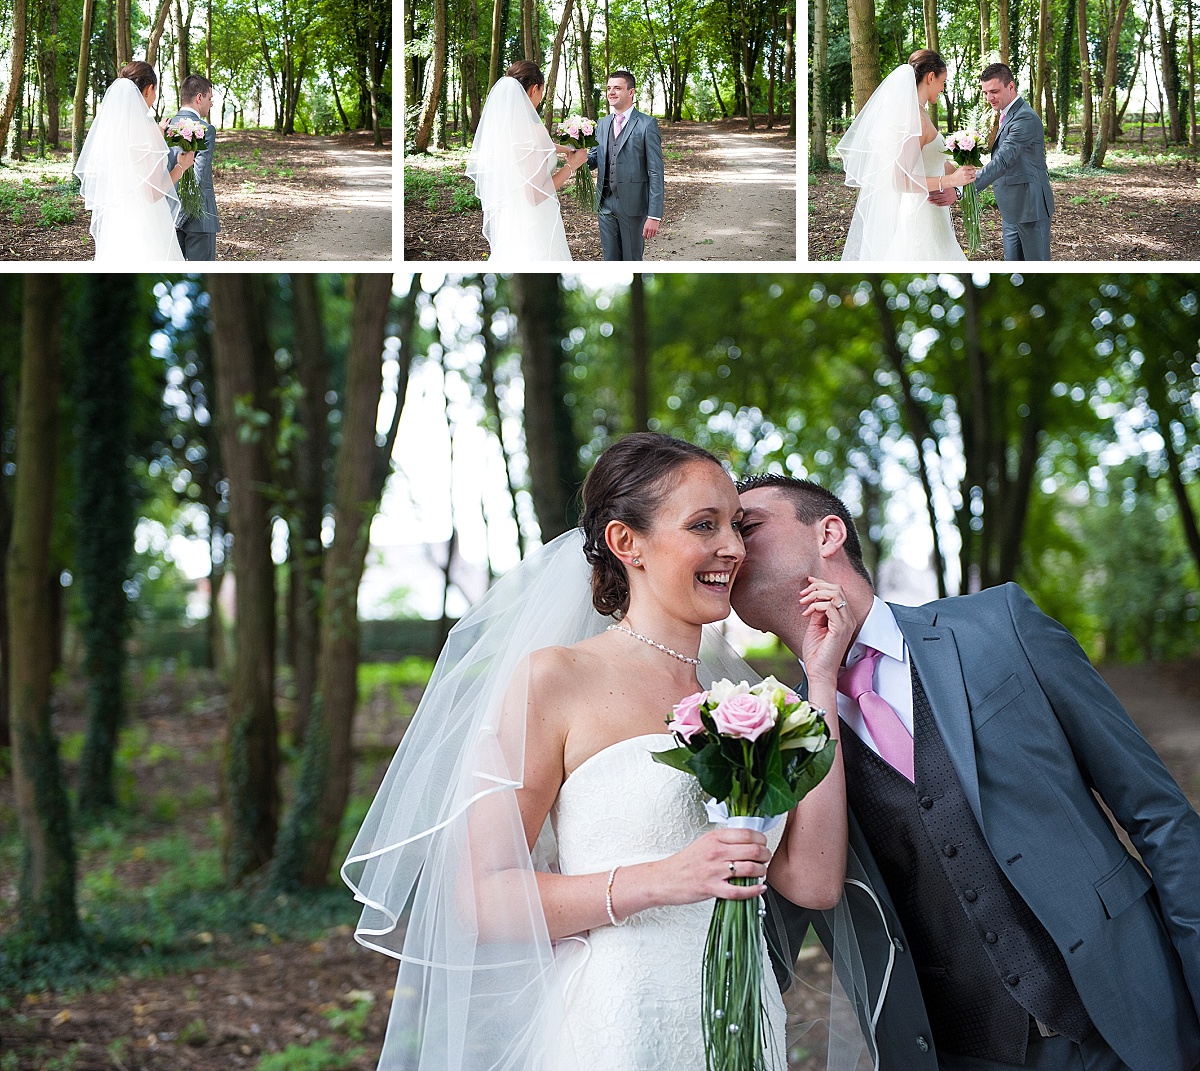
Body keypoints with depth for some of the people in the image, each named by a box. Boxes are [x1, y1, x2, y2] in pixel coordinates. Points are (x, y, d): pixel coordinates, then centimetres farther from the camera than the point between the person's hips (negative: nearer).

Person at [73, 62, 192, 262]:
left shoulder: (105, 127, 4)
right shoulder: (148, 129, -15)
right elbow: (153, 192, -18)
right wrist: (180, 167, 0)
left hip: (113, 227, 7)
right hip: (145, 229, -7)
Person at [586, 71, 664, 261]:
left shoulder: (647, 124, -7)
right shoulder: (602, 124, 12)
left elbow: (656, 172, -10)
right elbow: (593, 159, 14)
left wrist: (654, 215, -16)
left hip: (633, 206, -5)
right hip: (606, 203, 5)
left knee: (632, 261, 5)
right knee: (610, 261, 10)